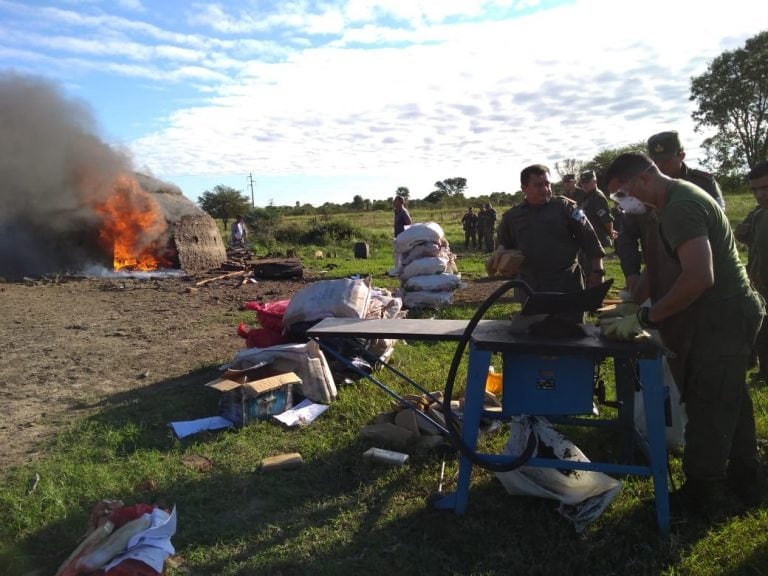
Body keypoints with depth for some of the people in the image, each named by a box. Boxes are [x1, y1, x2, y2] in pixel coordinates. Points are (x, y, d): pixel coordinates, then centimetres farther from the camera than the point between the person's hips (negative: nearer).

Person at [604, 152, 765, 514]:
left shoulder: (680, 207, -22)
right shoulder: (678, 198, 11)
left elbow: (699, 277, -33)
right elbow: (660, 265, 15)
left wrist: (644, 318, -26)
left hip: (720, 318, -10)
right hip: (729, 312, 10)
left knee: (706, 409, 1)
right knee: (729, 404, 20)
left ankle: (701, 496, 16)